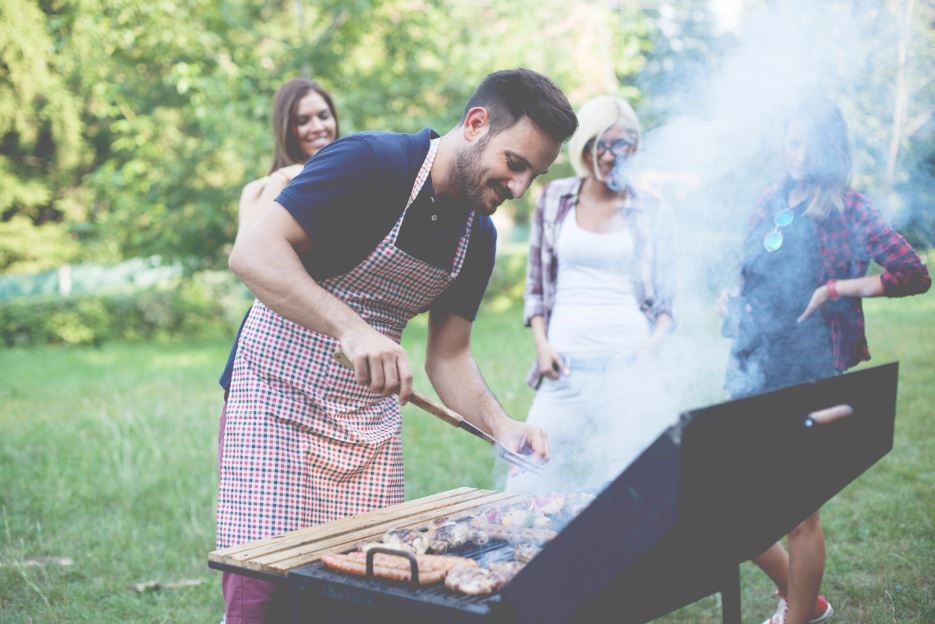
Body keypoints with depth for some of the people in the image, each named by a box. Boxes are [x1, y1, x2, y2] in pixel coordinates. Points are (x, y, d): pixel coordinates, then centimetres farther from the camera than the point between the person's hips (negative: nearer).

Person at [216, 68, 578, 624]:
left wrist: (501, 426, -8)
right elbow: (252, 252, -26)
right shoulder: (371, 163, -17)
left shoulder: (479, 238, 5)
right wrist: (350, 327, -38)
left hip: (372, 422, 7)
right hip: (280, 399, -6)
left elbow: (448, 354, 9)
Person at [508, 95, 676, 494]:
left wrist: (658, 340, -6)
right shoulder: (554, 199, 10)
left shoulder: (649, 210, 8)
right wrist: (541, 343, 0)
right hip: (566, 362, 1)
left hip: (631, 362, -1)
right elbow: (535, 283, 13)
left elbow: (668, 293, 11)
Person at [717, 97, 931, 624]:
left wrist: (836, 289, -14)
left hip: (808, 378, -6)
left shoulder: (847, 209, -5)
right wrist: (731, 301, 7)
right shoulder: (772, 203, 13)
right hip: (754, 373, 6)